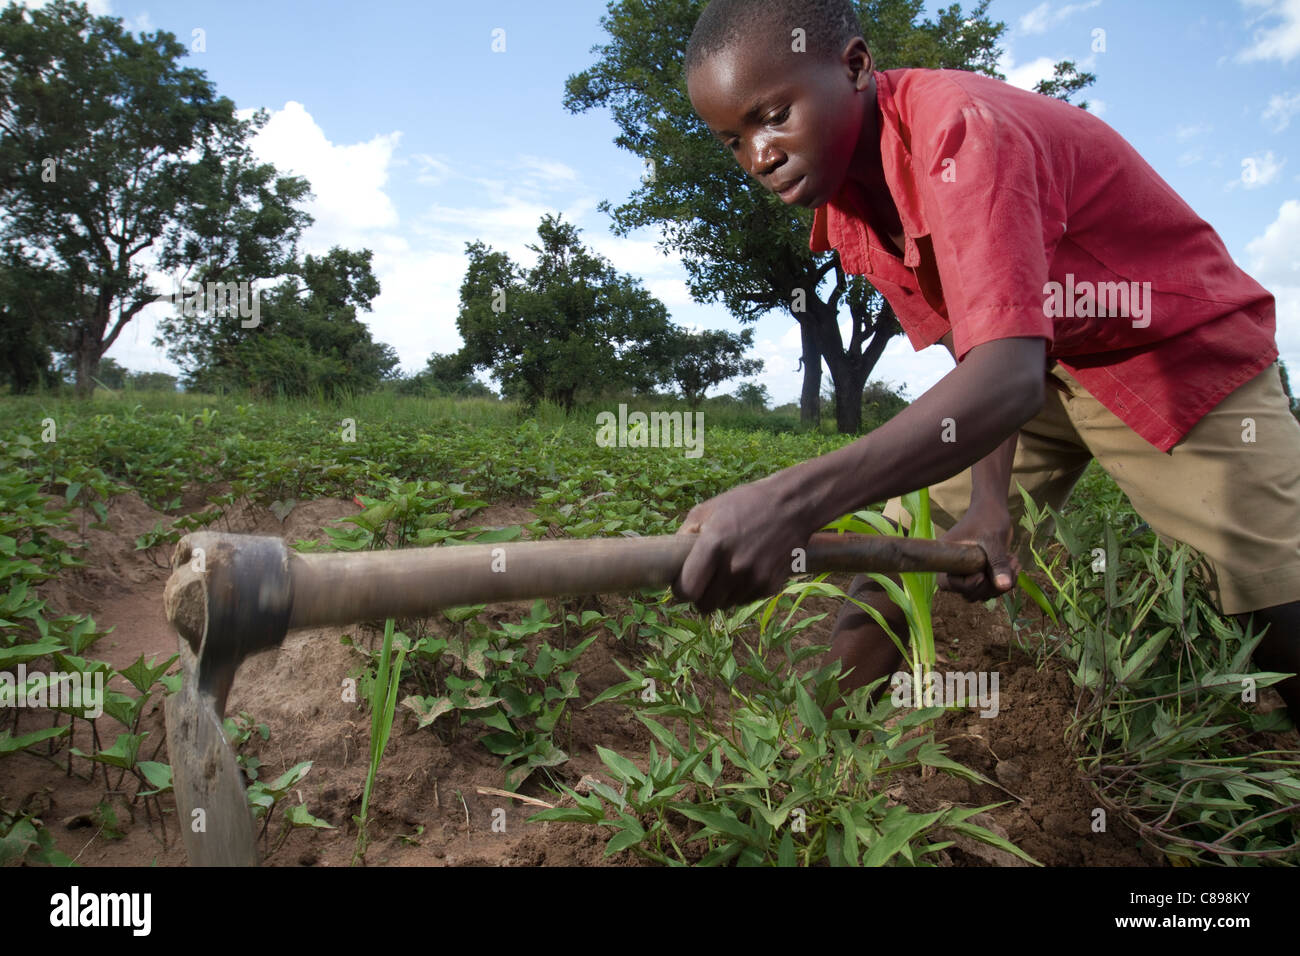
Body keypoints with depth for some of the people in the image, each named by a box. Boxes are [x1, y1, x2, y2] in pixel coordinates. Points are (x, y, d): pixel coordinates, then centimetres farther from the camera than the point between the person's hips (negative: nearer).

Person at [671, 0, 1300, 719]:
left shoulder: (961, 132, -33)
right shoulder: (849, 210, -8)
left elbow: (1008, 376, -46)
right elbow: (970, 348, -6)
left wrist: (796, 499, -60)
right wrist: (989, 500, -23)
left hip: (1184, 354, -5)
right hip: (1042, 368, 6)